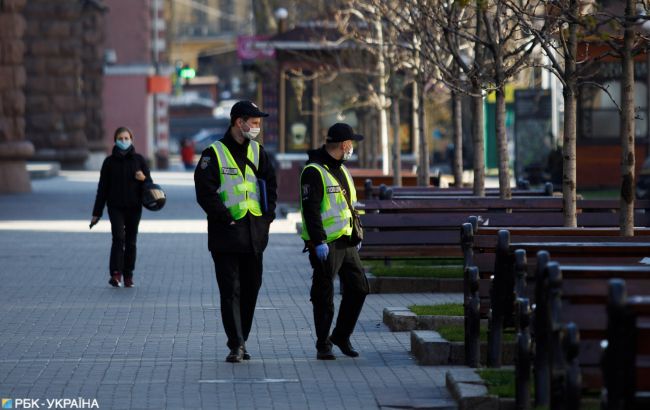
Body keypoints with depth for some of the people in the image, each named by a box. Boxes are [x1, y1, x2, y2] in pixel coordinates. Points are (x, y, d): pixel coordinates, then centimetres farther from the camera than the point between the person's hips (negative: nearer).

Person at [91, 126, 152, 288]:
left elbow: (150, 183, 9)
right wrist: (97, 213, 4)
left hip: (134, 207, 1)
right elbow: (102, 188, 6)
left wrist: (143, 179, -16)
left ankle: (128, 276, 13)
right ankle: (115, 273, -19)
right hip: (115, 207, -1)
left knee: (131, 241, 4)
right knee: (118, 237, -17)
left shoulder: (138, 160, 5)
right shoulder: (110, 161, 4)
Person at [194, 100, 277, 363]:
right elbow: (205, 191, -13)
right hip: (226, 233, -6)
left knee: (251, 288, 10)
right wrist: (226, 218, -15)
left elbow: (270, 182, 17)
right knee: (230, 290, -7)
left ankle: (241, 341, 20)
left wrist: (268, 214, 5)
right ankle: (236, 345, -7)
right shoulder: (215, 154, -7)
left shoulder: (257, 151, 11)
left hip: (255, 232, 6)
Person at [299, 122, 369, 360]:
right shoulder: (314, 172, -14)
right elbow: (310, 210, -19)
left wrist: (357, 236, 22)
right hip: (326, 245, -9)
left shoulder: (342, 170, 16)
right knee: (324, 296, -2)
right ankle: (323, 346, 7)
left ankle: (341, 336, 21)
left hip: (346, 242, 9)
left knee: (358, 288, 8)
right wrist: (318, 242, -23)